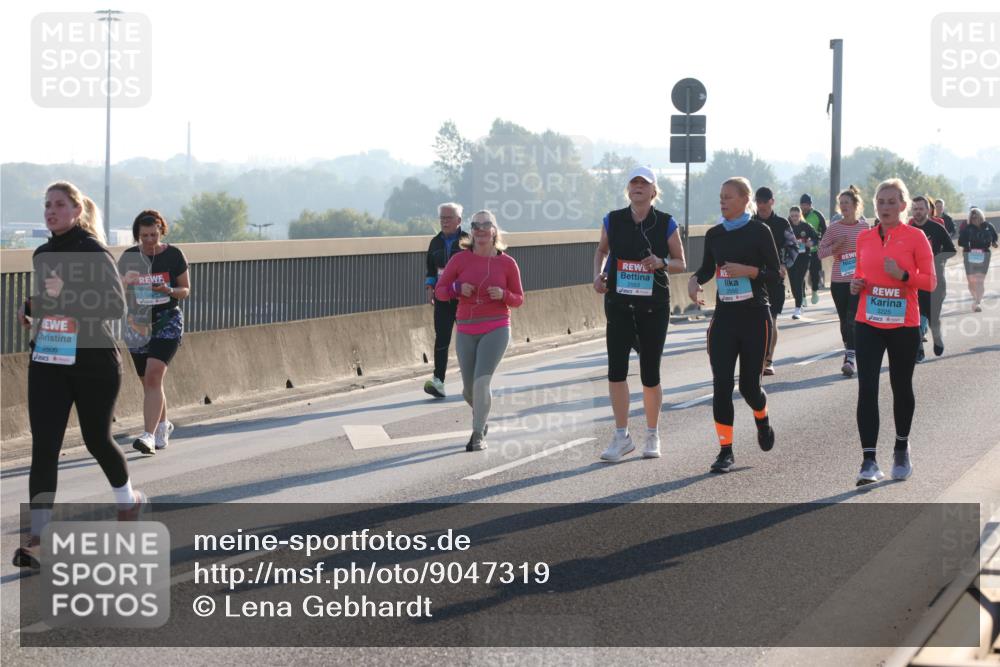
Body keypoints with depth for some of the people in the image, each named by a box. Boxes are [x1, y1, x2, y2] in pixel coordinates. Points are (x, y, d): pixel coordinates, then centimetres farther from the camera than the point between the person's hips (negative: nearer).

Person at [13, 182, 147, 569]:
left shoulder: (94, 253, -11)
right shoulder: (43, 255, 9)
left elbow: (116, 305, -21)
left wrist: (66, 294, -28)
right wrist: (32, 308, 9)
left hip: (93, 362, -5)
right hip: (47, 361, 5)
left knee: (96, 439, 12)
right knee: (44, 447, -6)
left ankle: (128, 499, 43)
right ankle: (37, 540, -10)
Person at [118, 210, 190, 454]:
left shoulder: (174, 255, -3)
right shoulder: (129, 257, 3)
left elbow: (186, 290, 4)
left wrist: (169, 291, -18)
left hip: (168, 320, -3)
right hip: (137, 322, 4)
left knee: (153, 376, -19)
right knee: (148, 381, 11)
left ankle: (149, 435, -24)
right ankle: (163, 425, 36)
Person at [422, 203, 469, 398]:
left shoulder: (467, 241, -3)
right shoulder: (436, 242, 11)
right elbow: (430, 270, 19)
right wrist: (430, 288, 6)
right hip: (442, 298, 3)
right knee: (441, 338, -7)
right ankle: (438, 381, -13)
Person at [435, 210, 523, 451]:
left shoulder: (507, 263, -1)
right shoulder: (460, 259, 0)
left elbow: (518, 299, 7)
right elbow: (439, 290, 3)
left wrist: (503, 294, -15)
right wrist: (458, 288, -17)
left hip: (496, 330, -2)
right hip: (467, 332, 2)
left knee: (481, 381, -20)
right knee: (470, 390, 10)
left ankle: (478, 435, -7)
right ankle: (482, 415, 44)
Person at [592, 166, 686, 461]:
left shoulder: (665, 223, -1)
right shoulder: (613, 220, 3)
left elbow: (680, 263, 4)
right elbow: (601, 250, 19)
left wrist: (662, 263, -17)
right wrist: (598, 274, 0)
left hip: (654, 306, -1)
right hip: (619, 304, 1)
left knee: (650, 373, 4)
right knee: (616, 368, -8)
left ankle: (652, 436, 20)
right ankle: (622, 437, 1)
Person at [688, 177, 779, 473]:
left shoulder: (759, 231, -5)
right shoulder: (714, 234, 7)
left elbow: (775, 271, -6)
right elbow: (707, 268, 17)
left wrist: (747, 270, -21)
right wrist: (695, 280, -3)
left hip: (755, 317, -3)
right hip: (724, 316, 3)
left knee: (749, 384, 2)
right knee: (721, 385, -6)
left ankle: (763, 421, 37)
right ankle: (725, 450, 0)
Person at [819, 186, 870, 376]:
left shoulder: (865, 227, 1)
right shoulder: (834, 228, 2)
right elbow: (821, 252, 3)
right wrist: (836, 246, -13)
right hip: (838, 281, 2)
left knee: (853, 319, -13)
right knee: (844, 320, 10)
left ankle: (850, 357, -16)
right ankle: (849, 351, 26)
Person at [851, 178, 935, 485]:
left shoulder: (915, 237, -4)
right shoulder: (864, 238, 6)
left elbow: (930, 281, -5)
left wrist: (903, 275, -21)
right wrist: (856, 284, -2)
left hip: (903, 325, -2)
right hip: (868, 324, 2)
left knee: (901, 387, 13)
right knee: (867, 388, -10)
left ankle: (902, 449, 35)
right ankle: (869, 461, -12)